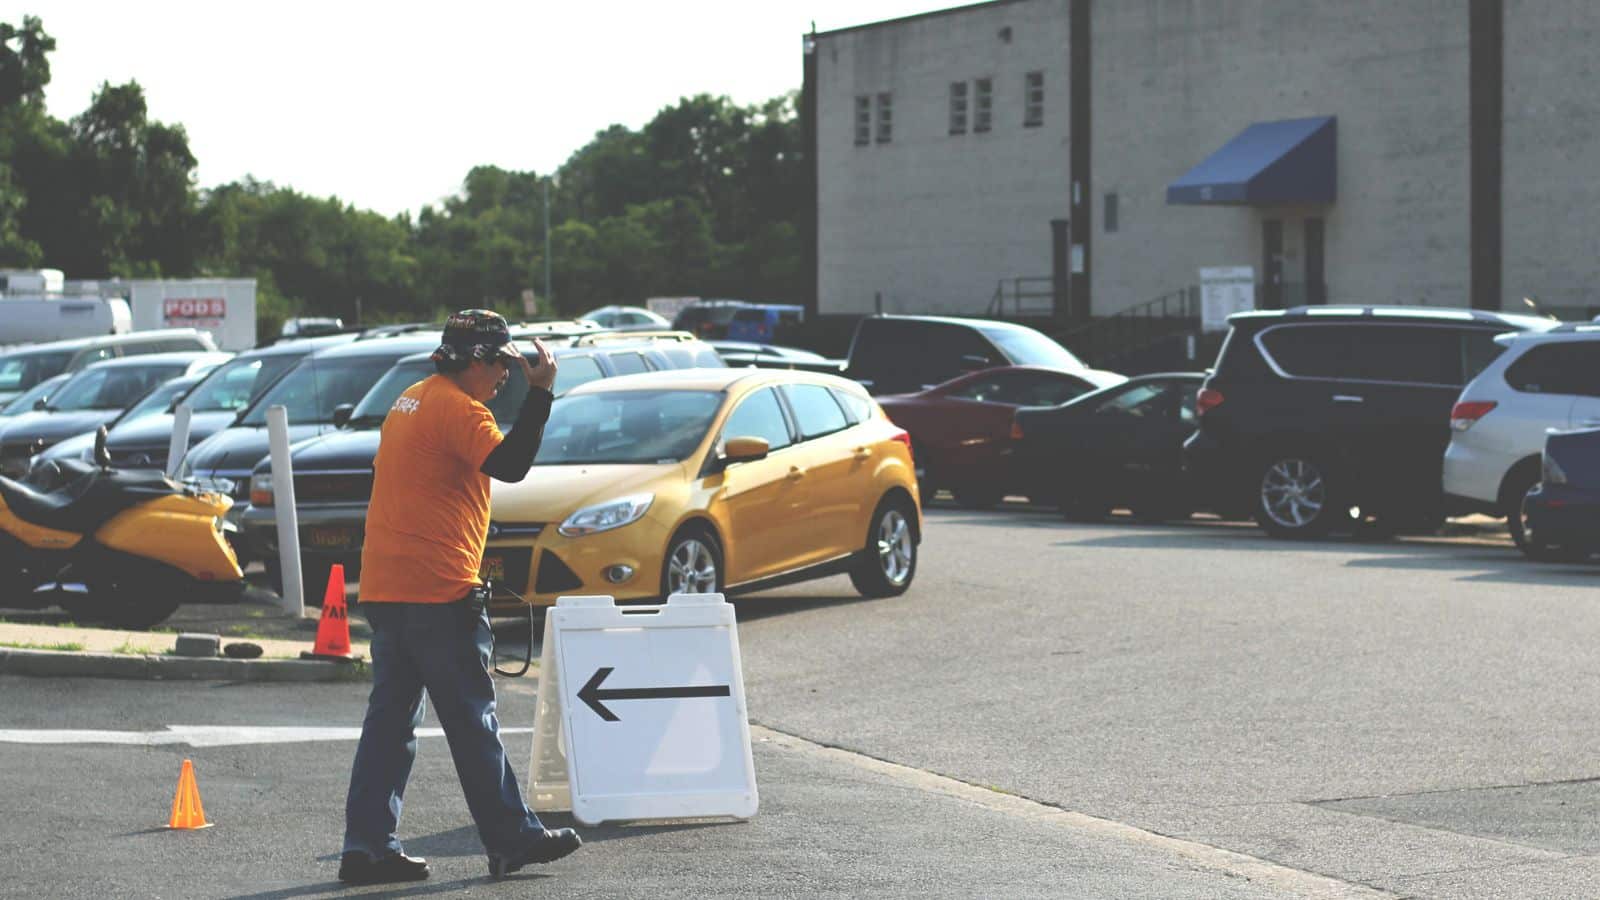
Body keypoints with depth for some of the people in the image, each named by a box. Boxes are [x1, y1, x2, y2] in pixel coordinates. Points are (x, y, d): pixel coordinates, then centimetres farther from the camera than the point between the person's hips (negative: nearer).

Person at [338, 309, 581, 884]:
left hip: (385, 589, 9)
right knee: (472, 721, -1)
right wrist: (539, 392, -21)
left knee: (390, 718, 8)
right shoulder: (456, 408, -12)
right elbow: (510, 464, -24)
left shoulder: (412, 401, 17)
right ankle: (511, 840, 7)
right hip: (437, 591, -9)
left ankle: (368, 846, 4)